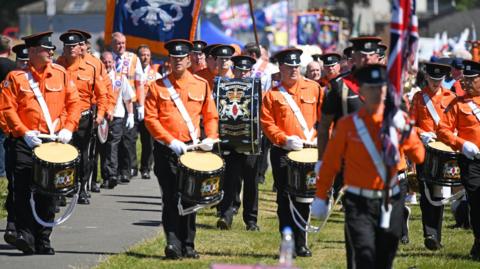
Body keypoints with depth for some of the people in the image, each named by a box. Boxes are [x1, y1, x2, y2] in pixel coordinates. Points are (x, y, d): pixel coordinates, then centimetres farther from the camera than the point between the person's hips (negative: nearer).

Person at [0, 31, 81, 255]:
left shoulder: (60, 73, 6)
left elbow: (74, 102, 8)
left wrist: (68, 128, -6)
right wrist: (24, 132, -17)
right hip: (25, 143, -3)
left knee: (48, 193, 5)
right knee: (23, 188, -14)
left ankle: (43, 240, 13)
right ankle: (25, 234, -12)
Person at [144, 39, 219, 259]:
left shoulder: (201, 85, 7)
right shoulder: (158, 86, 1)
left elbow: (211, 116, 10)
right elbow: (150, 118, -4)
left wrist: (211, 138, -7)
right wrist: (170, 142, -13)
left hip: (191, 149, 2)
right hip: (166, 151, -2)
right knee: (171, 198, -6)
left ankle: (188, 246, 11)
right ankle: (173, 245, -8)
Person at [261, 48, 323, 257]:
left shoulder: (313, 88, 8)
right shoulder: (272, 95, 3)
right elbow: (266, 123, -3)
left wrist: (317, 137, -5)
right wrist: (284, 139, -15)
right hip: (283, 154, -1)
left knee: (304, 200, 5)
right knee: (285, 200, -1)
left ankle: (301, 243, 14)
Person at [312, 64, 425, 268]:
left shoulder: (398, 119, 3)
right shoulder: (347, 125, -3)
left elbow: (418, 157, -3)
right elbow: (330, 163, 2)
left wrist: (405, 130, -18)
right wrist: (320, 198, 2)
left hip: (391, 203, 3)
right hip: (359, 205, -3)